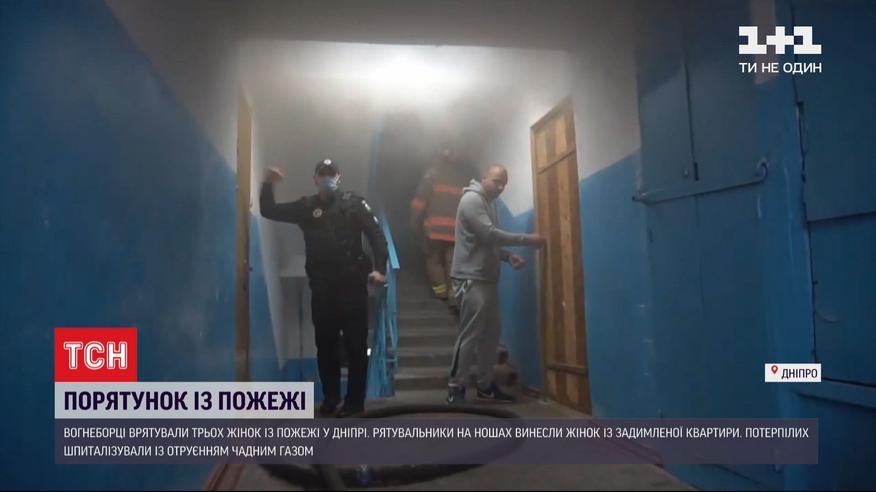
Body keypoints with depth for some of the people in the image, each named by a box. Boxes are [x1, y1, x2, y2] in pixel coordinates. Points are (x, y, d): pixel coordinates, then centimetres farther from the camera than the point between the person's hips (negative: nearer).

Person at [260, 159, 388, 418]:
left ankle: (355, 400, 13)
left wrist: (379, 268, -17)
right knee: (325, 344, 10)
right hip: (321, 286, 3)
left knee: (356, 344, 2)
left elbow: (376, 234, -6)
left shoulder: (353, 203, 0)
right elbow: (269, 211, 11)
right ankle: (330, 397, 25)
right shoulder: (306, 206, 10)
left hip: (351, 283, -3)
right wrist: (268, 185, -5)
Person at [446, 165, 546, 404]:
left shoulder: (488, 203, 20)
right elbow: (489, 235, -21)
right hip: (471, 279, -10)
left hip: (487, 279, 10)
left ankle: (485, 385, 19)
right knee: (470, 335, -9)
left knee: (491, 333, 10)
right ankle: (455, 387, 0)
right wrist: (527, 239, -19)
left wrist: (508, 256, 4)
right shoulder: (472, 199, -10)